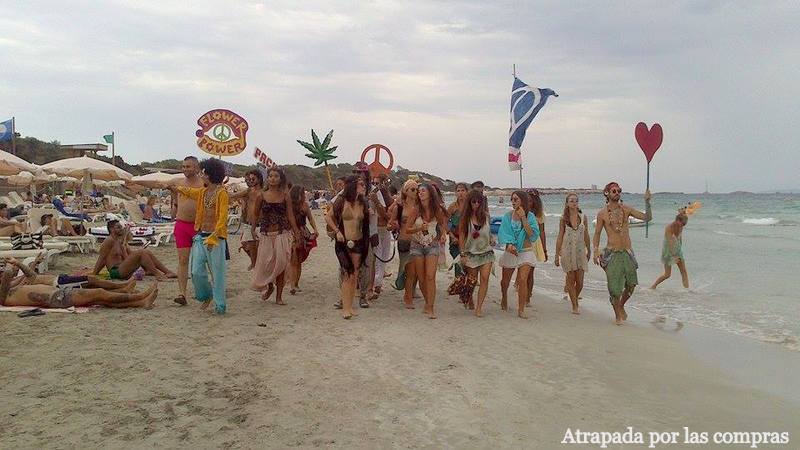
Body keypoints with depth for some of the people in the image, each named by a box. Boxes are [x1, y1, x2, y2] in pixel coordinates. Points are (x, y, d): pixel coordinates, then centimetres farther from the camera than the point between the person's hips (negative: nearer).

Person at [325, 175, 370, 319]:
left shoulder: (363, 203, 8)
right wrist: (337, 231, -9)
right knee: (347, 275, -9)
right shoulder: (342, 201, -6)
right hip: (343, 242, -5)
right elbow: (328, 217, 1)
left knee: (354, 276, 6)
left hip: (358, 242, 5)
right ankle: (345, 308, -3)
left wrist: (370, 213, 0)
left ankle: (350, 306, 16)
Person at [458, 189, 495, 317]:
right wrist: (462, 254, -7)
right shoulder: (465, 218, -3)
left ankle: (479, 307, -11)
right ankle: (469, 301, 31)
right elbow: (461, 236, -4)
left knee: (485, 278, -12)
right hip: (471, 253, -1)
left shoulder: (486, 216, 3)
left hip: (486, 252, 1)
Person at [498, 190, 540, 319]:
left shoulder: (530, 216, -5)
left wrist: (523, 218, -19)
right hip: (510, 251, 2)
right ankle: (504, 300, 44)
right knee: (505, 280, 14)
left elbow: (533, 235, -15)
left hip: (526, 252, -2)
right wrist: (510, 244, -25)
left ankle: (521, 309, -7)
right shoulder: (508, 216, -1)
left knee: (522, 280, -16)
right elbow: (503, 232, -8)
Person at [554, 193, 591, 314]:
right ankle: (575, 305, 13)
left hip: (580, 251, 1)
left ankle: (575, 299, 27)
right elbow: (560, 237, 2)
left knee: (580, 281, 0)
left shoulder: (583, 217, 2)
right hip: (567, 251, -1)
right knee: (571, 279, 2)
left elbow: (586, 235, 12)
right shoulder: (563, 219, -1)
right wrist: (557, 255, 2)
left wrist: (589, 250, 18)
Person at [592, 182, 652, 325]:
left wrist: (647, 201, -11)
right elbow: (597, 234, 1)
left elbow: (647, 217, 1)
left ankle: (621, 306, 33)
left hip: (628, 252, 3)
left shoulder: (626, 209, 5)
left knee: (631, 285, 6)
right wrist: (595, 251, -10)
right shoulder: (602, 213, -2)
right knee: (615, 288, -1)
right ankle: (618, 314, 19)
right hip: (612, 253, -3)